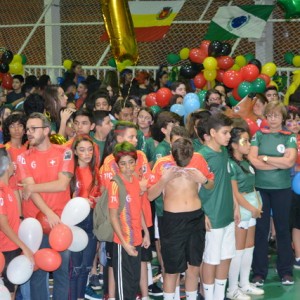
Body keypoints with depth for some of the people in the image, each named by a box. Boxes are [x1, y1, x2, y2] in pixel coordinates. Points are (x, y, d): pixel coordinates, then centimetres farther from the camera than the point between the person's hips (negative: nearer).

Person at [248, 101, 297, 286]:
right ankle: (259, 272, 13)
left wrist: (265, 158, -9)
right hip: (260, 187, 0)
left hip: (282, 189, 0)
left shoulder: (290, 137, 1)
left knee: (283, 228, 9)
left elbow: (290, 161, -13)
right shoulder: (259, 135, 3)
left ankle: (286, 271, 18)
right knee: (261, 229, 5)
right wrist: (280, 164, -12)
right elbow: (252, 160, -10)